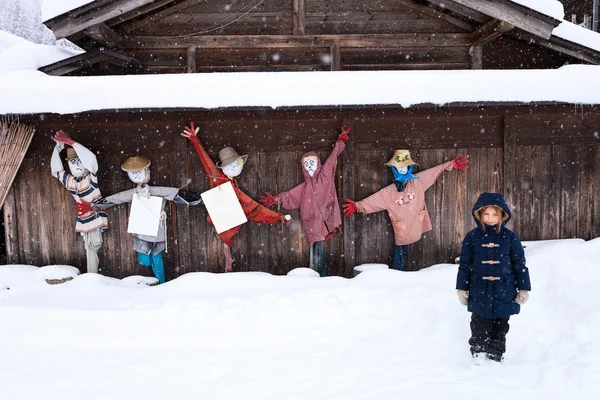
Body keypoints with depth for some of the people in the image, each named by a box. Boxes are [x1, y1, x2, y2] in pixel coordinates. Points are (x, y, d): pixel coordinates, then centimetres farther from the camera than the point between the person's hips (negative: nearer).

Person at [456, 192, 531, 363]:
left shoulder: (509, 237, -1)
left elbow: (520, 264, 4)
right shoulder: (472, 237, -1)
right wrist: (462, 288, 3)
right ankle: (478, 356, 15)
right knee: (480, 329, 3)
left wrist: (523, 289, 2)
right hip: (480, 294, 0)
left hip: (504, 293, 1)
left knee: (499, 329, 11)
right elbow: (465, 265, 4)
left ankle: (496, 358, 23)